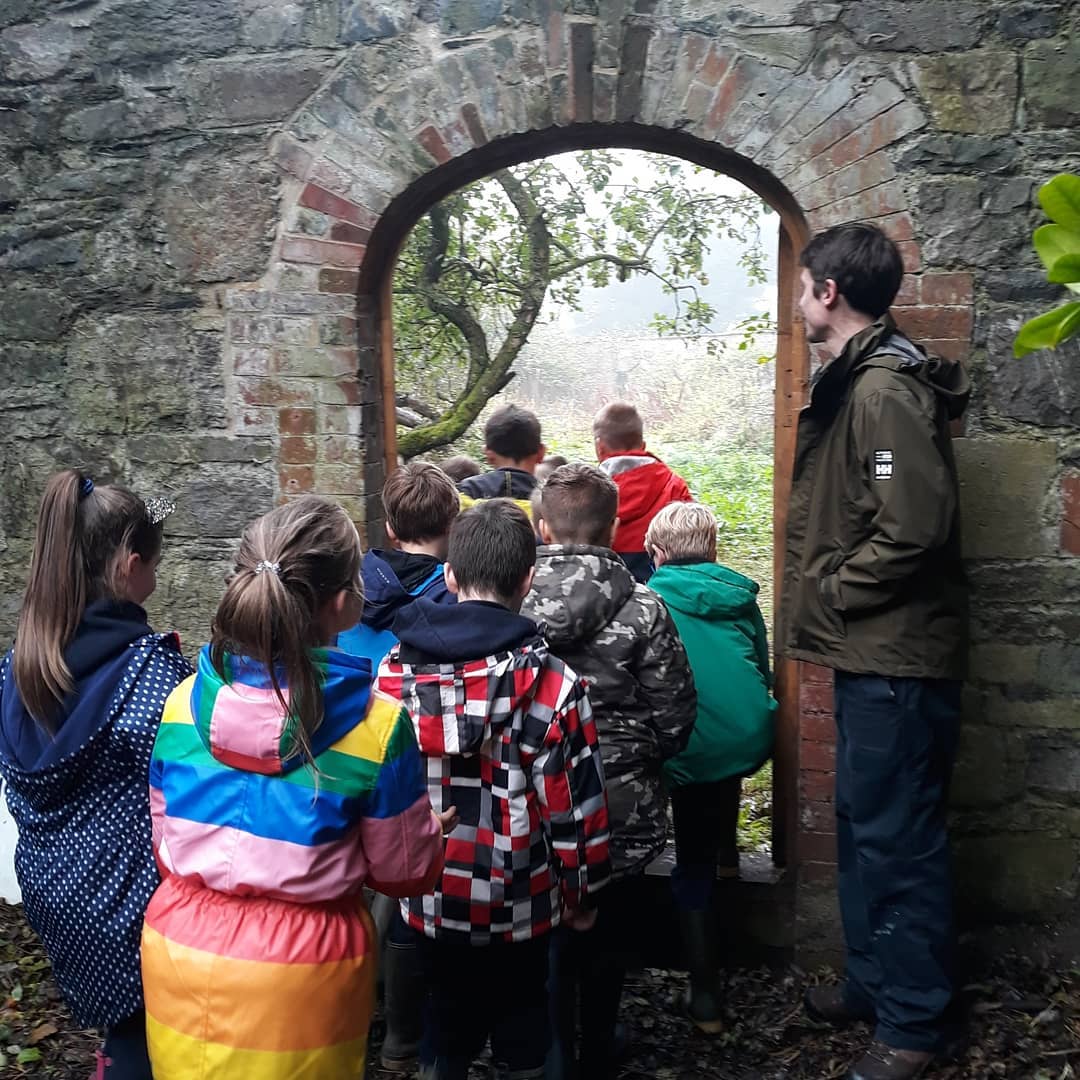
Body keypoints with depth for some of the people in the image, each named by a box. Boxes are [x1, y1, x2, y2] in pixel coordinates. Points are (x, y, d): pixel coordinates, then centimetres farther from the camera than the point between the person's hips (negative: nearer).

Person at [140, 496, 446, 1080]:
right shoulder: (378, 725, -20)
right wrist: (433, 829, 14)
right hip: (301, 970, -3)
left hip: (180, 952, 3)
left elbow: (166, 850, 4)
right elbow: (405, 873, -7)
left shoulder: (183, 703, -9)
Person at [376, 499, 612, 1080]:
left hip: (428, 898, 3)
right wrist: (579, 892, 2)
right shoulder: (550, 682, -19)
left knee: (447, 1011, 23)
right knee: (520, 1022, 19)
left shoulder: (394, 669, -8)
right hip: (519, 902, -3)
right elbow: (573, 804, -14)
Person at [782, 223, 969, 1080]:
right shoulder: (859, 379, 14)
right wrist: (829, 596, 10)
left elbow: (916, 525, -26)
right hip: (872, 650, 10)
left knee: (897, 838, 2)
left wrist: (832, 591, -15)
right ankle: (874, 983, 36)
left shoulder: (884, 387, -18)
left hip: (897, 656, -10)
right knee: (865, 827, 20)